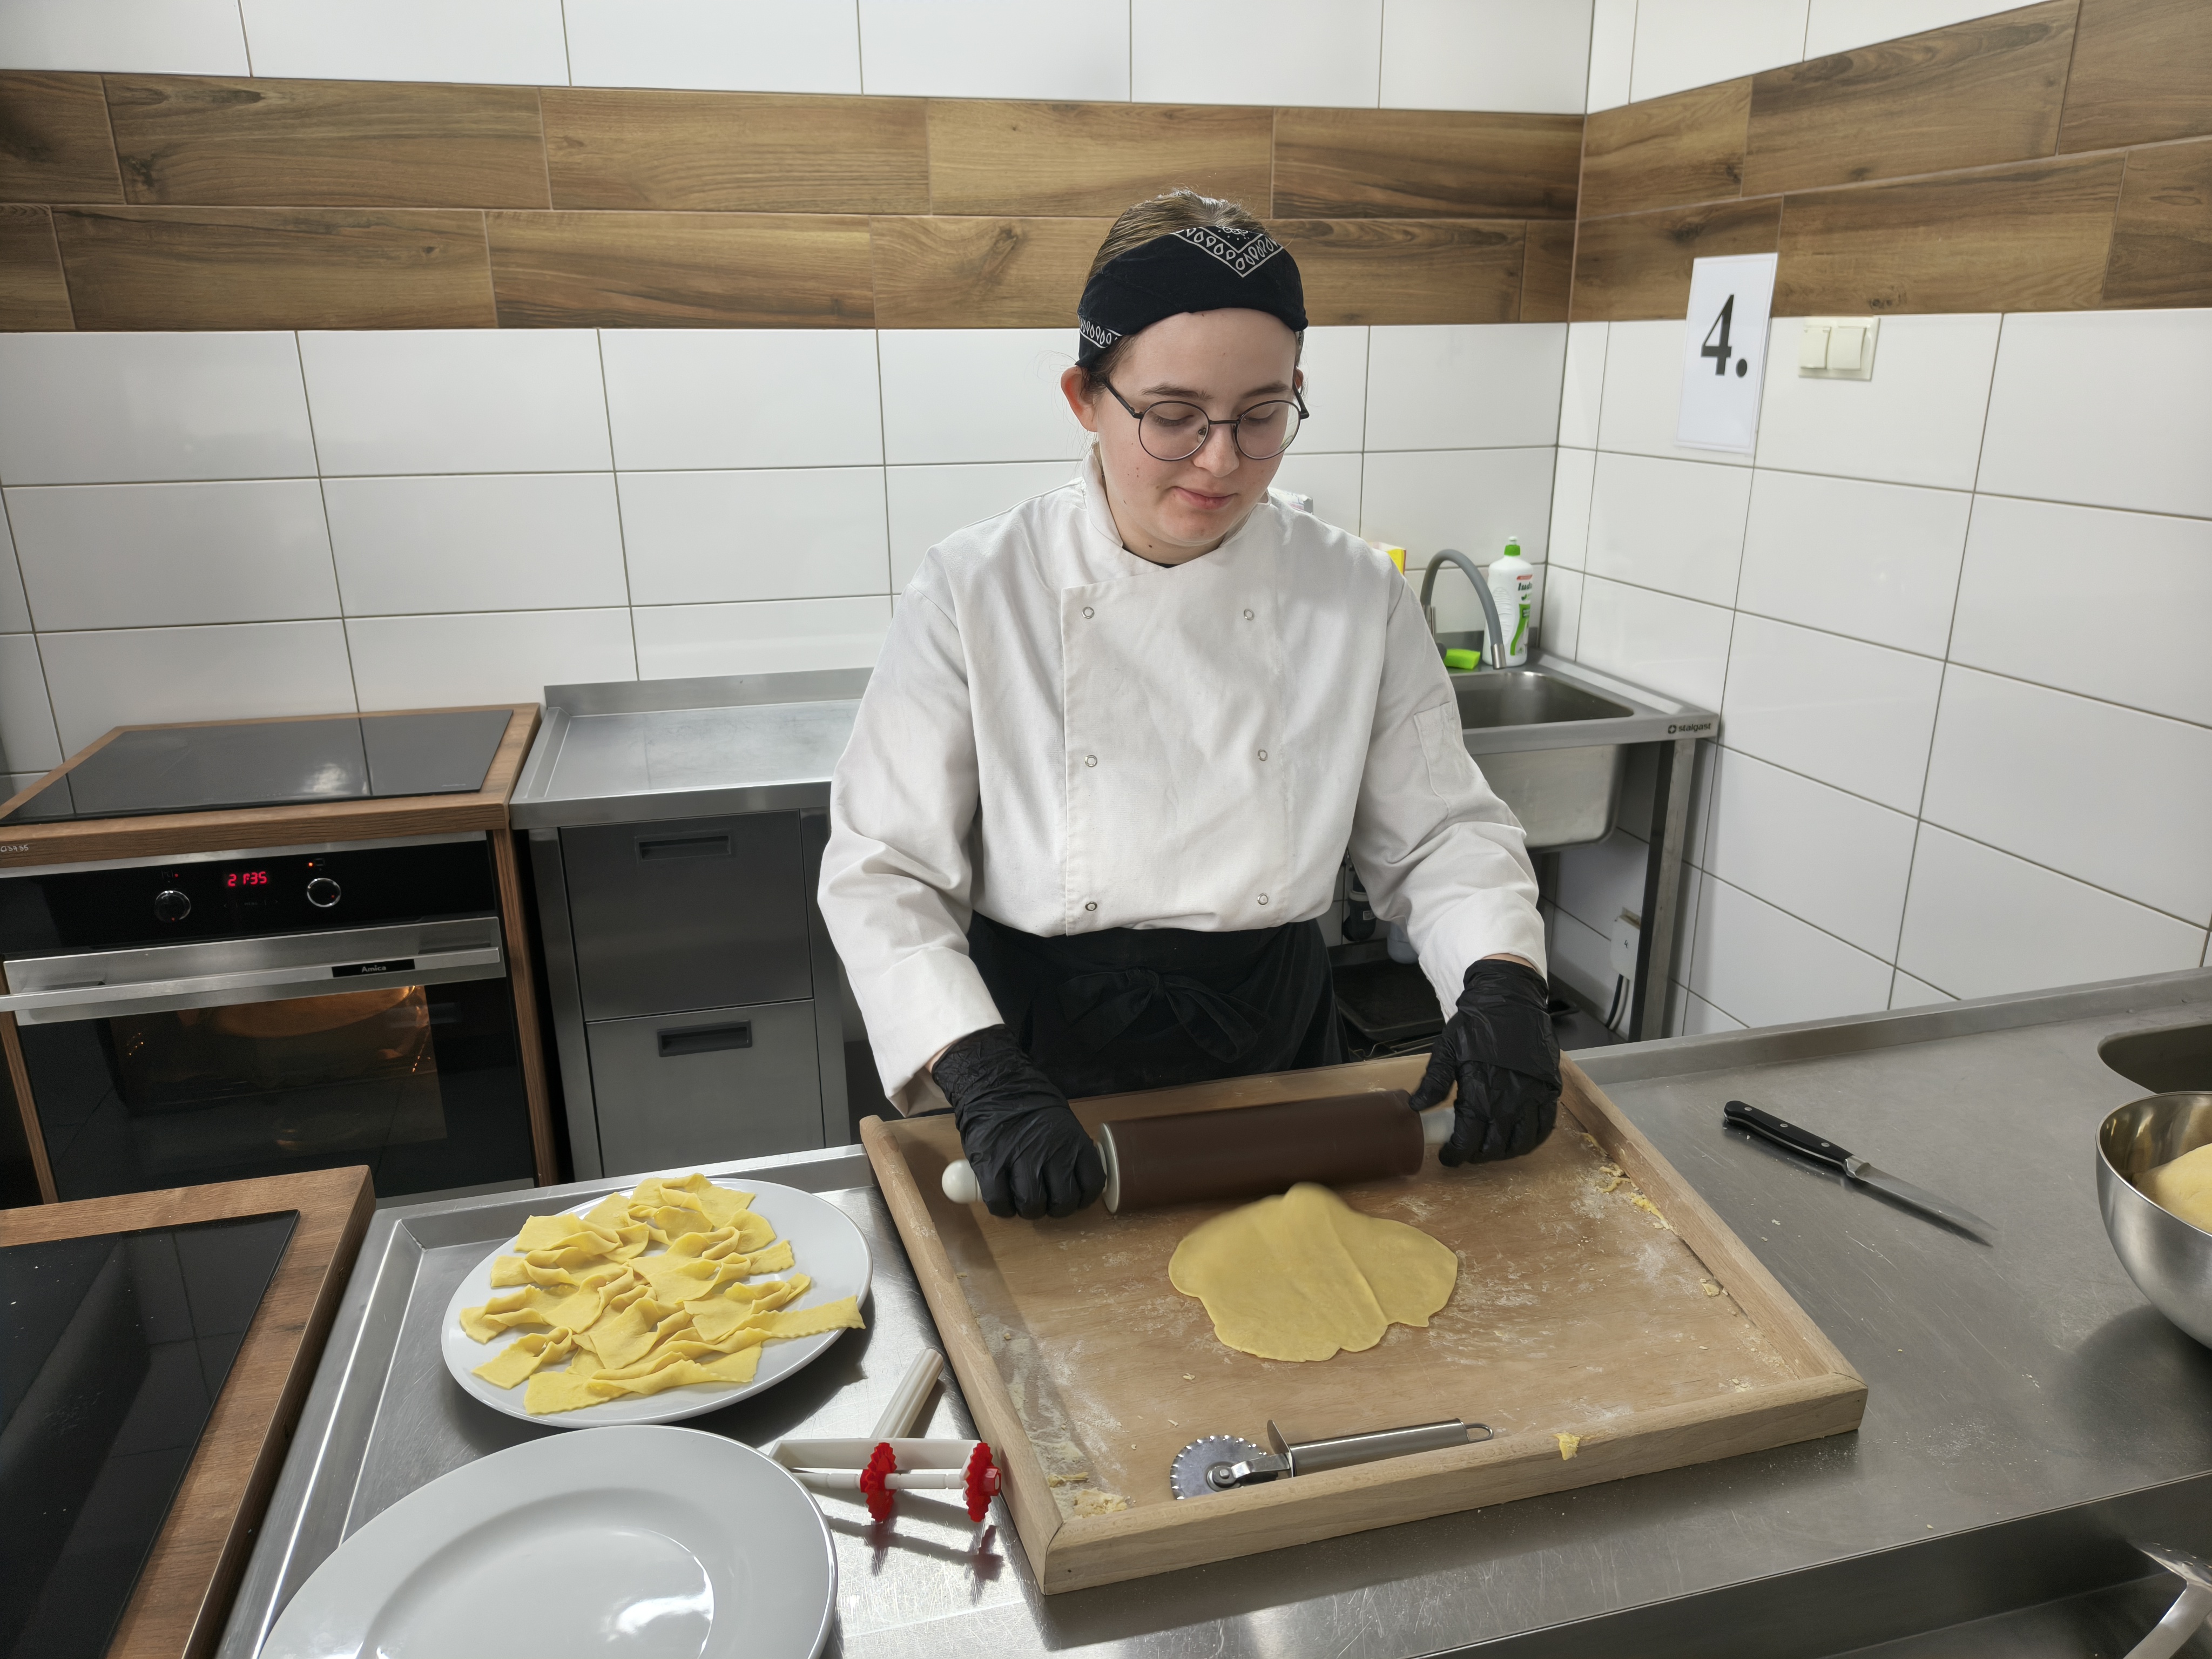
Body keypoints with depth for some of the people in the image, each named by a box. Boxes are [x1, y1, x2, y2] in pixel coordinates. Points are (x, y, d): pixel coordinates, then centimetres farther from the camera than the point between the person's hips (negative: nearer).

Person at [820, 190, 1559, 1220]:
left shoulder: (1358, 596, -7)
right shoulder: (974, 592, -14)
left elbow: (1441, 831, 0)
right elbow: (882, 872, -14)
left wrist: (1500, 980, -19)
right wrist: (981, 1074, -27)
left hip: (1271, 1049, 2)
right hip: (1041, 1061, -1)